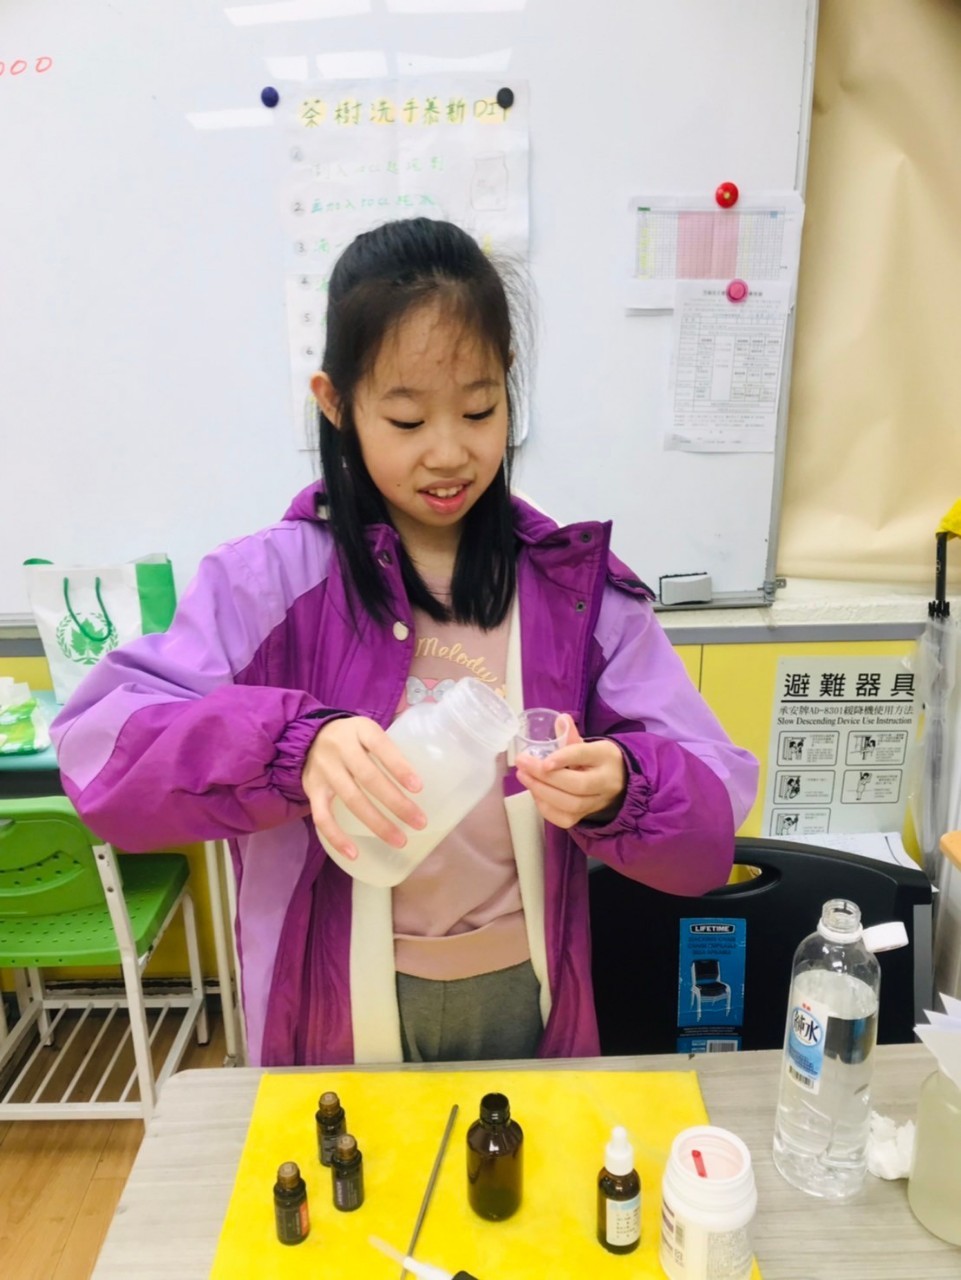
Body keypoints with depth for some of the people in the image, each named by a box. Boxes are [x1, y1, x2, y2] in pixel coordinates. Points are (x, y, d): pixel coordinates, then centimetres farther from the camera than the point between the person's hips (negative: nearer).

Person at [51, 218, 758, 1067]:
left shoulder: (576, 584, -9)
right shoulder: (274, 578, -12)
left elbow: (713, 815, -11)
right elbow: (99, 742, -22)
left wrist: (616, 791, -33)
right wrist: (296, 747, -38)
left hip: (526, 998, 2)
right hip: (339, 1013, -1)